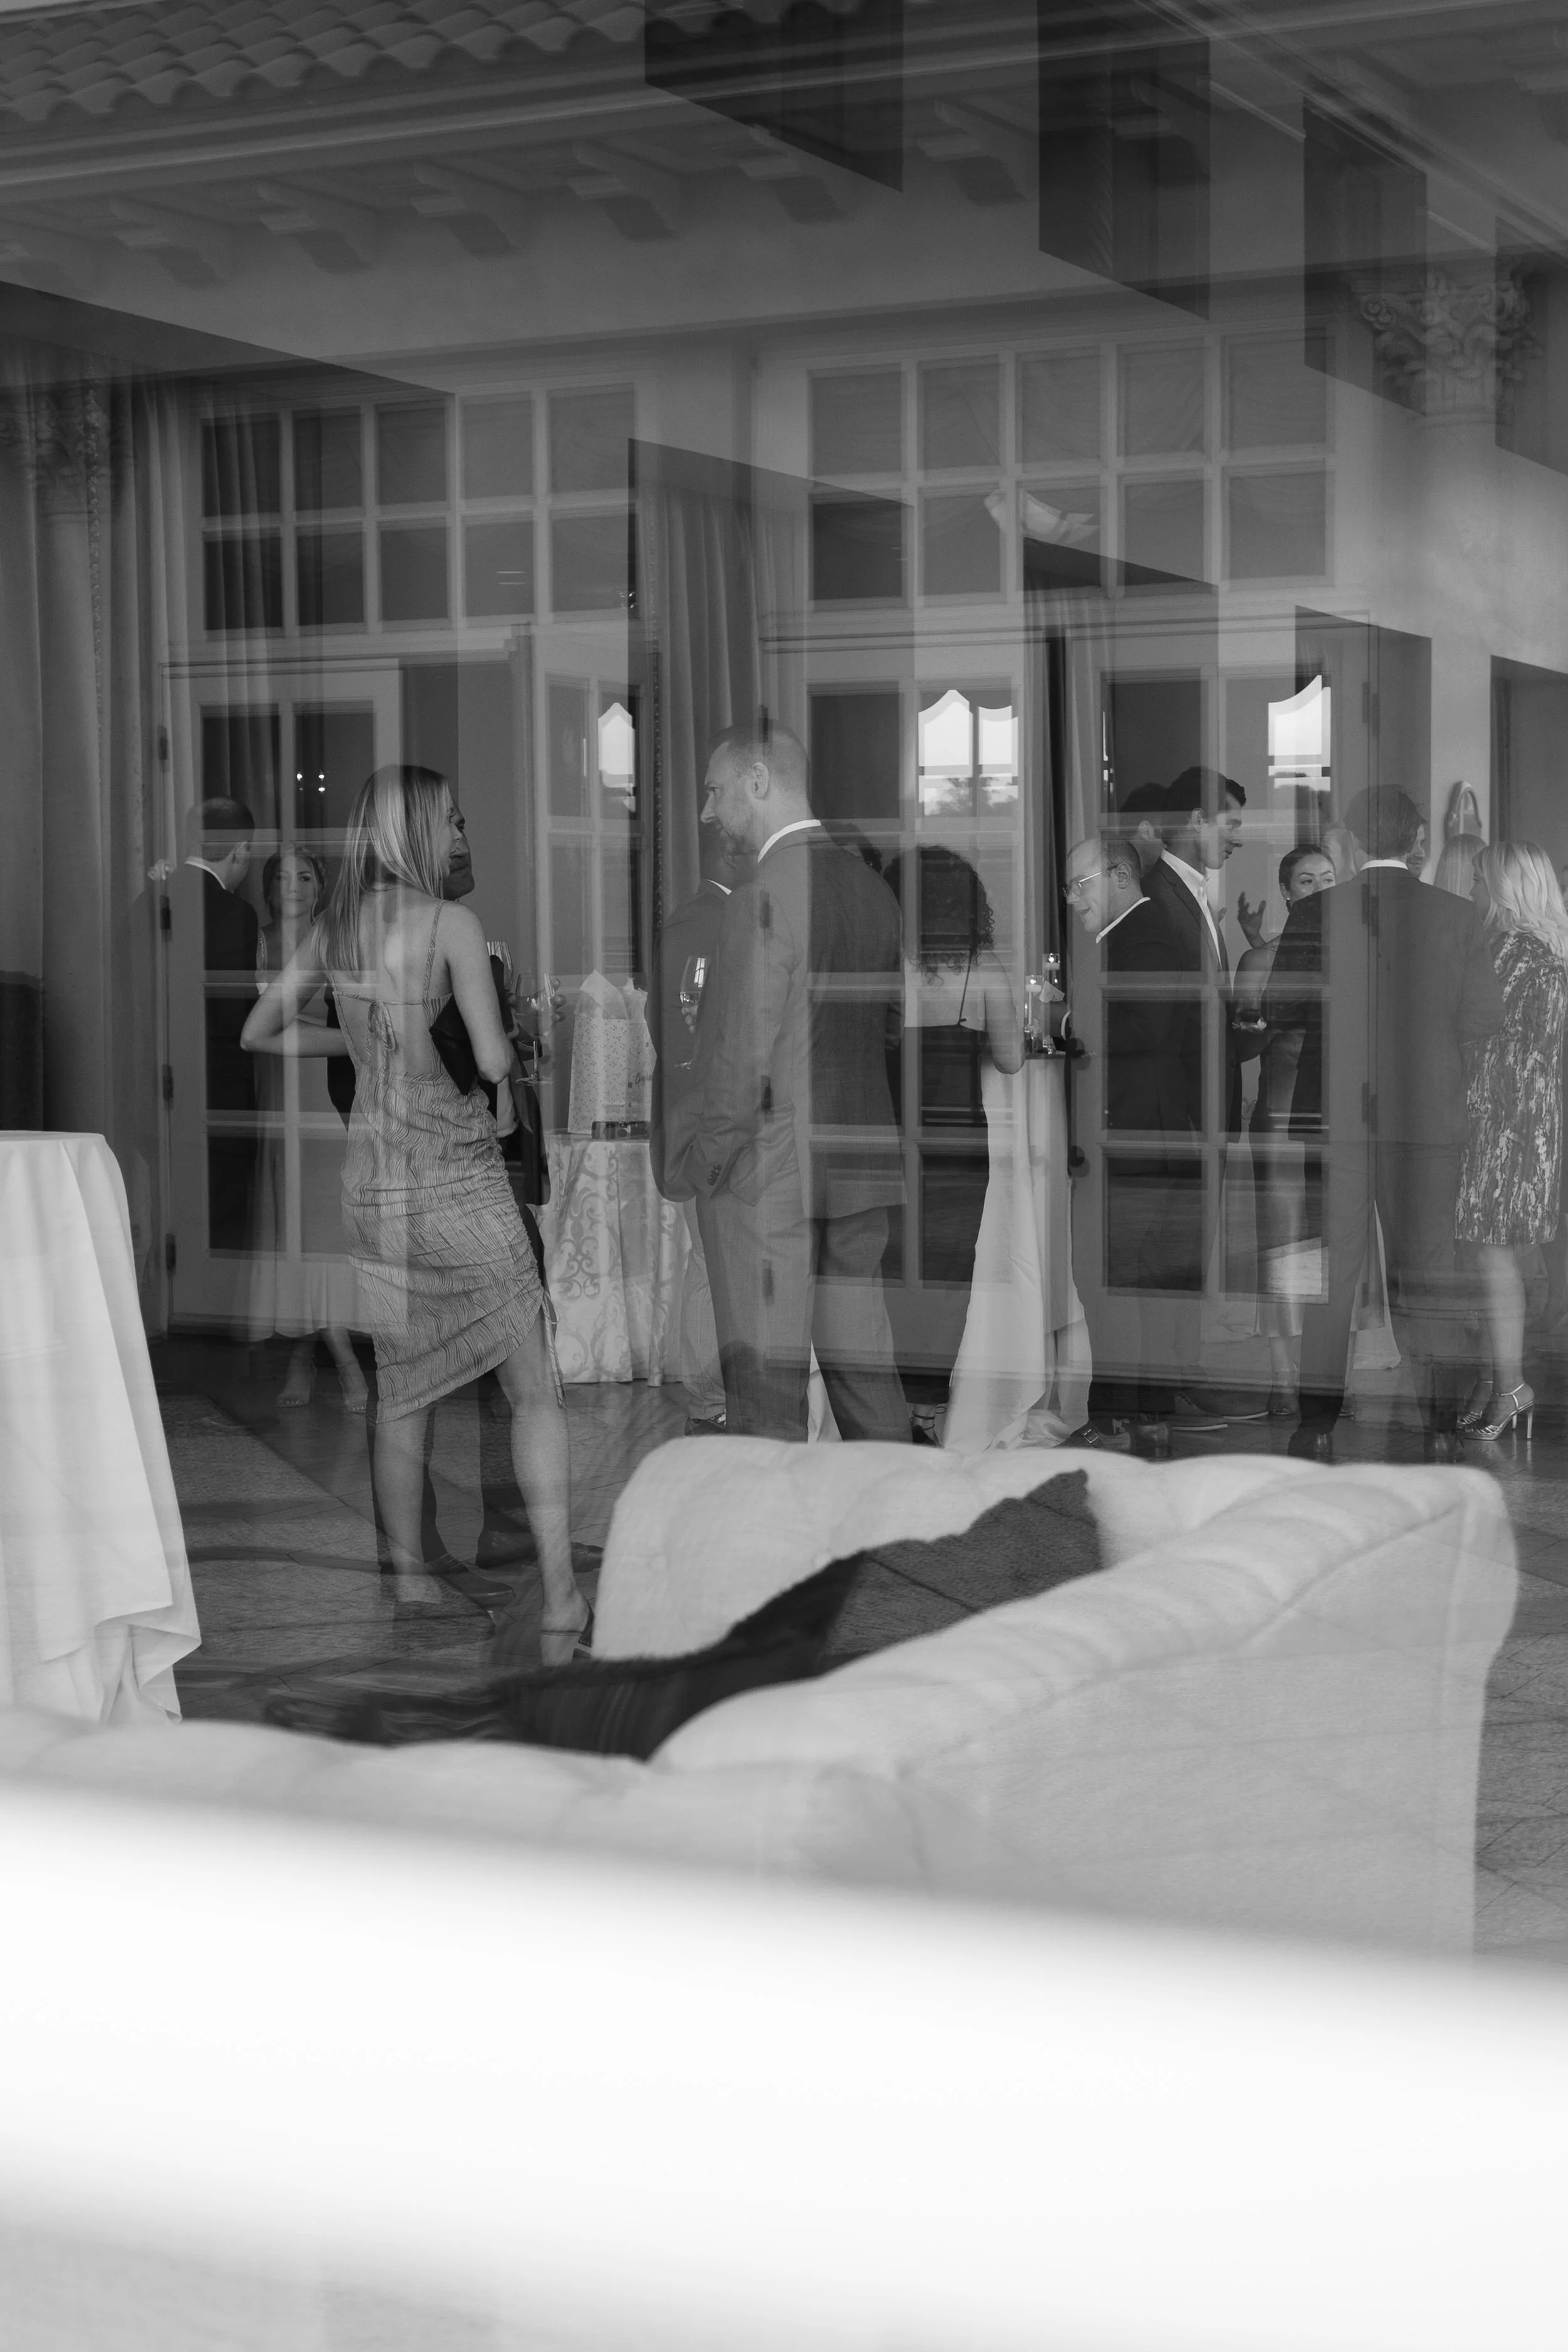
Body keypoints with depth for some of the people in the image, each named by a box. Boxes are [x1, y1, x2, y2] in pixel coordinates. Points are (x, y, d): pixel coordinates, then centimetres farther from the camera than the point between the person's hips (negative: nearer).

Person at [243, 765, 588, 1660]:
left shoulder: (335, 930, 5)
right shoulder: (453, 923, -12)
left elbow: (260, 1032, 15)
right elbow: (493, 1060, -15)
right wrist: (512, 1034, 7)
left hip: (372, 1181, 6)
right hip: (459, 1179, -6)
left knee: (401, 1386, 16)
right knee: (536, 1387, -1)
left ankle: (411, 1583, 22)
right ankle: (561, 1597, -8)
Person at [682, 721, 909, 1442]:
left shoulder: (763, 896, -16)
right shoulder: (871, 887, 8)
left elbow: (744, 1055, -17)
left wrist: (707, 1160, -7)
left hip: (765, 1171, -8)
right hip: (862, 1164, 8)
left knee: (764, 1385, -1)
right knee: (864, 1365, 14)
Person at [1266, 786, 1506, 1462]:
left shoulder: (1314, 913, -5)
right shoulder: (1456, 917, -4)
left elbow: (1278, 1009, -2)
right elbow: (1484, 1017, -3)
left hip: (1335, 1115, 0)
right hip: (1428, 1117, 0)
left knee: (1330, 1273, 7)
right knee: (1430, 1272, 9)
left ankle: (1318, 1425, 7)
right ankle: (1440, 1428, 9)